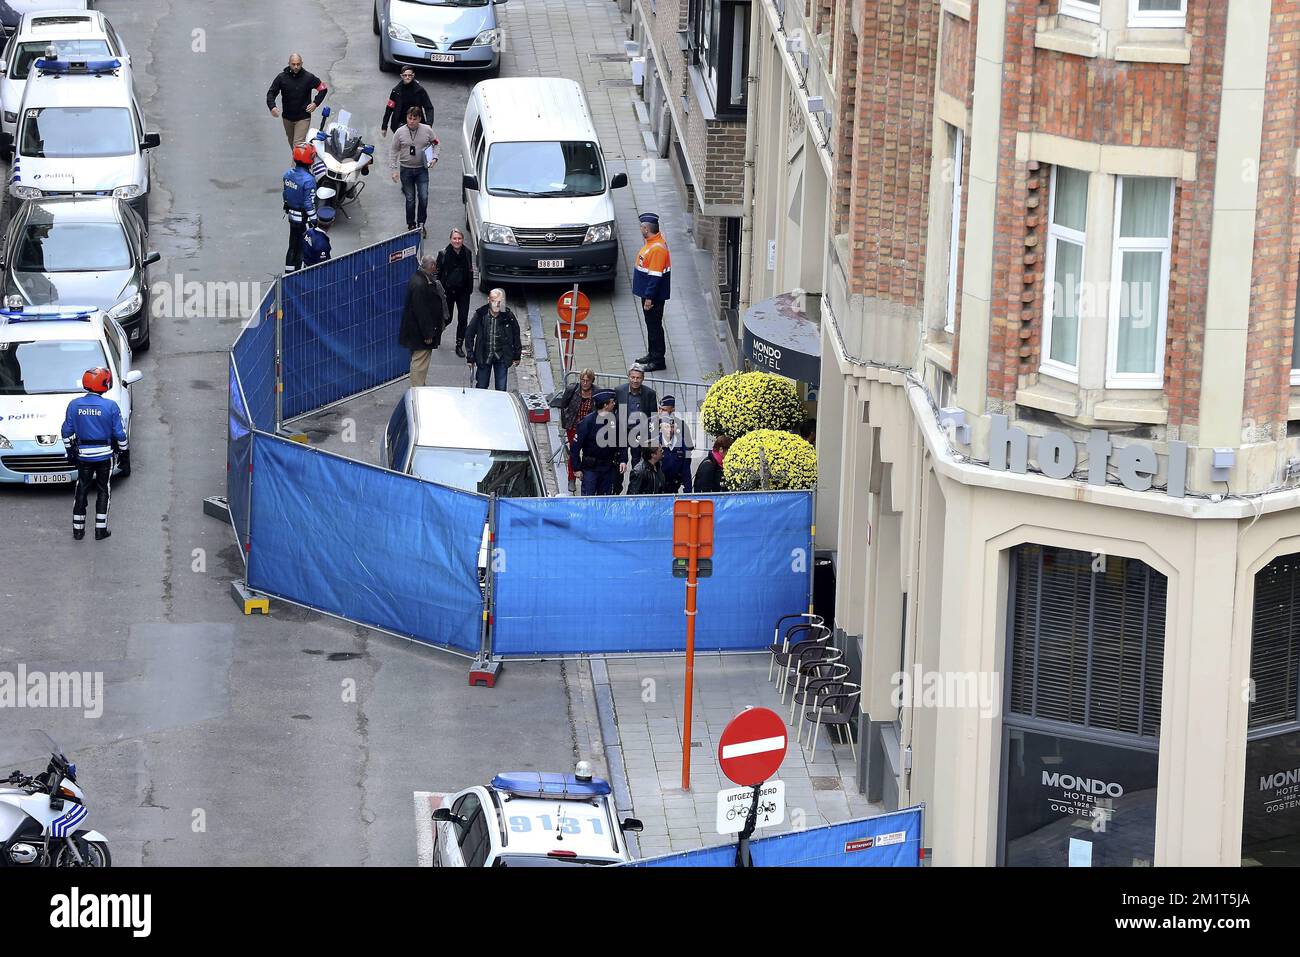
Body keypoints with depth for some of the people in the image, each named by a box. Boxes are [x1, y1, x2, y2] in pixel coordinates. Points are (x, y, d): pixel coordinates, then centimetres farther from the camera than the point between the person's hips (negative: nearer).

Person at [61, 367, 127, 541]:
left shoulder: (74, 405, -5)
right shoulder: (111, 406, -12)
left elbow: (67, 431, 3)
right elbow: (120, 433, -7)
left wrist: (70, 451, 17)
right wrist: (123, 451, 8)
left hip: (83, 454, 2)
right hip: (105, 455, -2)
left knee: (82, 489, 13)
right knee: (103, 490, 10)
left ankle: (78, 529, 16)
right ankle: (100, 529, 11)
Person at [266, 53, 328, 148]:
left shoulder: (309, 77, -9)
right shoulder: (282, 77, -6)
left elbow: (323, 89, 6)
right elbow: (271, 93, -1)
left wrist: (315, 103, -5)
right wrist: (272, 107, -20)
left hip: (303, 118, -4)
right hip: (287, 118, 4)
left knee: (298, 144, -14)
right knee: (291, 142, 21)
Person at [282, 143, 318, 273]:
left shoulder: (288, 174, -3)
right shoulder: (308, 180, -26)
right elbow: (309, 203, -22)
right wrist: (313, 221, -12)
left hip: (291, 215, 7)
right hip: (303, 218, -7)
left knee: (292, 246, 18)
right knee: (301, 248, 5)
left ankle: (288, 272, 26)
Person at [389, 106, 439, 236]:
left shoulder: (427, 130, -4)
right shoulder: (400, 132, -6)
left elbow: (435, 144, 11)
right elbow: (394, 152, 1)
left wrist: (434, 158, -4)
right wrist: (394, 169, -3)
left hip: (422, 169, 0)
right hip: (406, 169, 0)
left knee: (423, 198, -5)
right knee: (410, 199, 6)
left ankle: (421, 224, 11)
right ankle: (411, 225, 20)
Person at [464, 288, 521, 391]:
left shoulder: (508, 316, -9)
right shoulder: (480, 315, -12)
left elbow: (516, 336, 6)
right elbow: (469, 334, -1)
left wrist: (517, 356, 10)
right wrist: (470, 356, -2)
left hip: (502, 358, 0)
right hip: (483, 357, 0)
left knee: (501, 390, 4)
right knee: (481, 387, 9)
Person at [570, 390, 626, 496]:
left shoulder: (615, 420, 0)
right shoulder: (588, 421, -12)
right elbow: (575, 446, -9)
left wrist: (623, 460, -2)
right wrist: (577, 468, -10)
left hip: (609, 467, 4)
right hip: (590, 468, -4)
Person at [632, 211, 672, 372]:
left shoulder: (657, 248, -25)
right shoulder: (652, 243, 8)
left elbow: (655, 275, -26)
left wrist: (649, 297, -24)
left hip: (654, 296, -10)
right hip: (648, 294, 10)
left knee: (654, 326, -3)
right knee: (651, 325, 19)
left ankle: (658, 360, 2)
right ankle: (652, 354, 30)